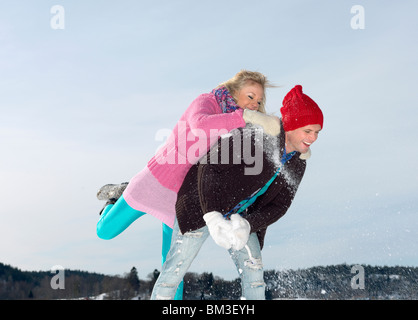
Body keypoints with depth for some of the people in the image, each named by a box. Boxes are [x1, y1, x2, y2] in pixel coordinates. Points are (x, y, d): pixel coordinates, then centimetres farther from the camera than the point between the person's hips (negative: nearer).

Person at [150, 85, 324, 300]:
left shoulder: (297, 163, -6)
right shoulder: (256, 136, -28)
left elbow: (279, 205, -3)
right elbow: (209, 166, -28)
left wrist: (248, 225, -22)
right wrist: (212, 216, -37)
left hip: (240, 215, 6)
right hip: (203, 206, -6)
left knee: (253, 268, -4)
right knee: (176, 268, -4)